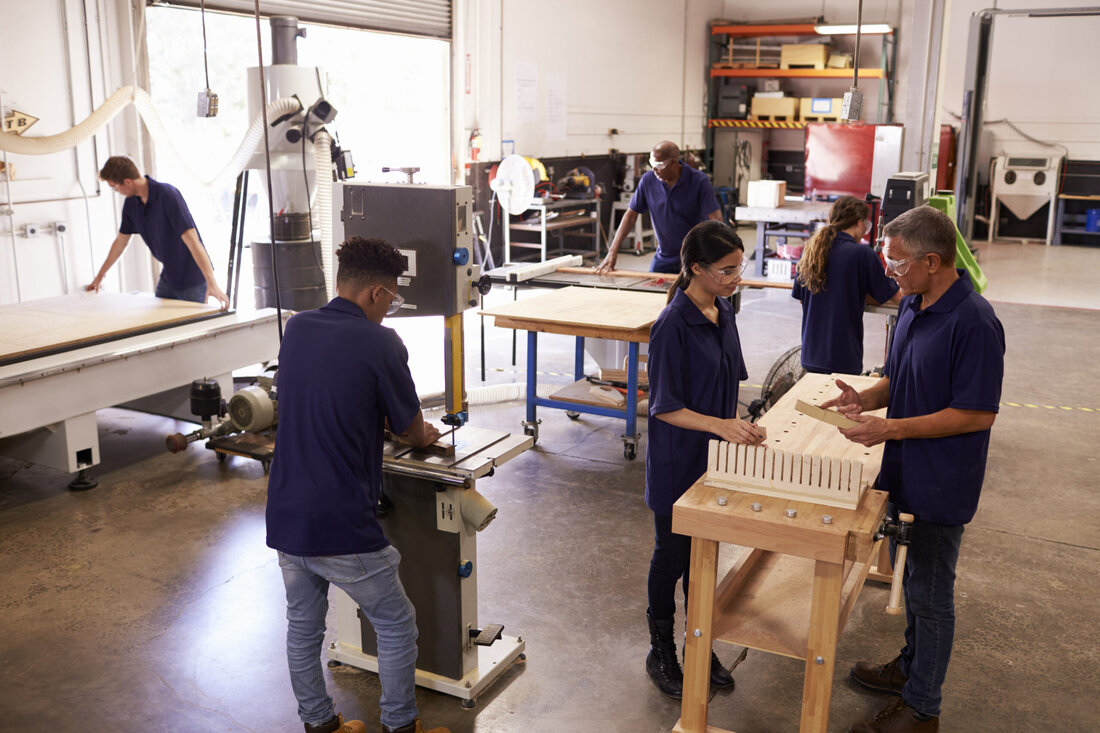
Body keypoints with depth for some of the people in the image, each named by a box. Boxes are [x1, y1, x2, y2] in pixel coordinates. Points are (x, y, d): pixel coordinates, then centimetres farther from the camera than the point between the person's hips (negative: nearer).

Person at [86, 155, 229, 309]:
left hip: (192, 279, -8)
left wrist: (212, 283, -39)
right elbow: (121, 241, 16)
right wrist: (100, 275, 25)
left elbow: (191, 240, -31)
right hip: (168, 276, 8)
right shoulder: (131, 203, 1)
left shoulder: (167, 195, -23)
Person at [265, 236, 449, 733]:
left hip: (285, 518, 7)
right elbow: (412, 430, -1)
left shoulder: (296, 329, 5)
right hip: (341, 526, -7)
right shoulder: (379, 343, -14)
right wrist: (427, 433, 23)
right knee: (396, 625, 14)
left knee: (302, 626, 21)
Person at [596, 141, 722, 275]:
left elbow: (716, 219, -19)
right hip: (663, 258, 4)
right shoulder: (648, 180, -3)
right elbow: (631, 215, 2)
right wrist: (613, 252, -4)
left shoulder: (699, 181, -14)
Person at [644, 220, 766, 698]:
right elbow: (664, 407, -21)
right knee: (672, 555, 8)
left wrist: (736, 426, 12)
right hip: (677, 463, -7)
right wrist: (719, 425, -30)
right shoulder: (672, 326, -21)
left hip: (714, 459, 7)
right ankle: (661, 651, 27)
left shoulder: (722, 313, 4)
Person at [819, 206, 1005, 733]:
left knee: (930, 592, 6)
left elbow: (978, 414, -24)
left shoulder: (973, 323, -25)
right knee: (911, 577, 24)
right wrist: (867, 398, -5)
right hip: (906, 472, 8)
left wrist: (891, 428, -24)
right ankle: (911, 666, 44)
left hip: (941, 485, -8)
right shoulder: (912, 305, 3)